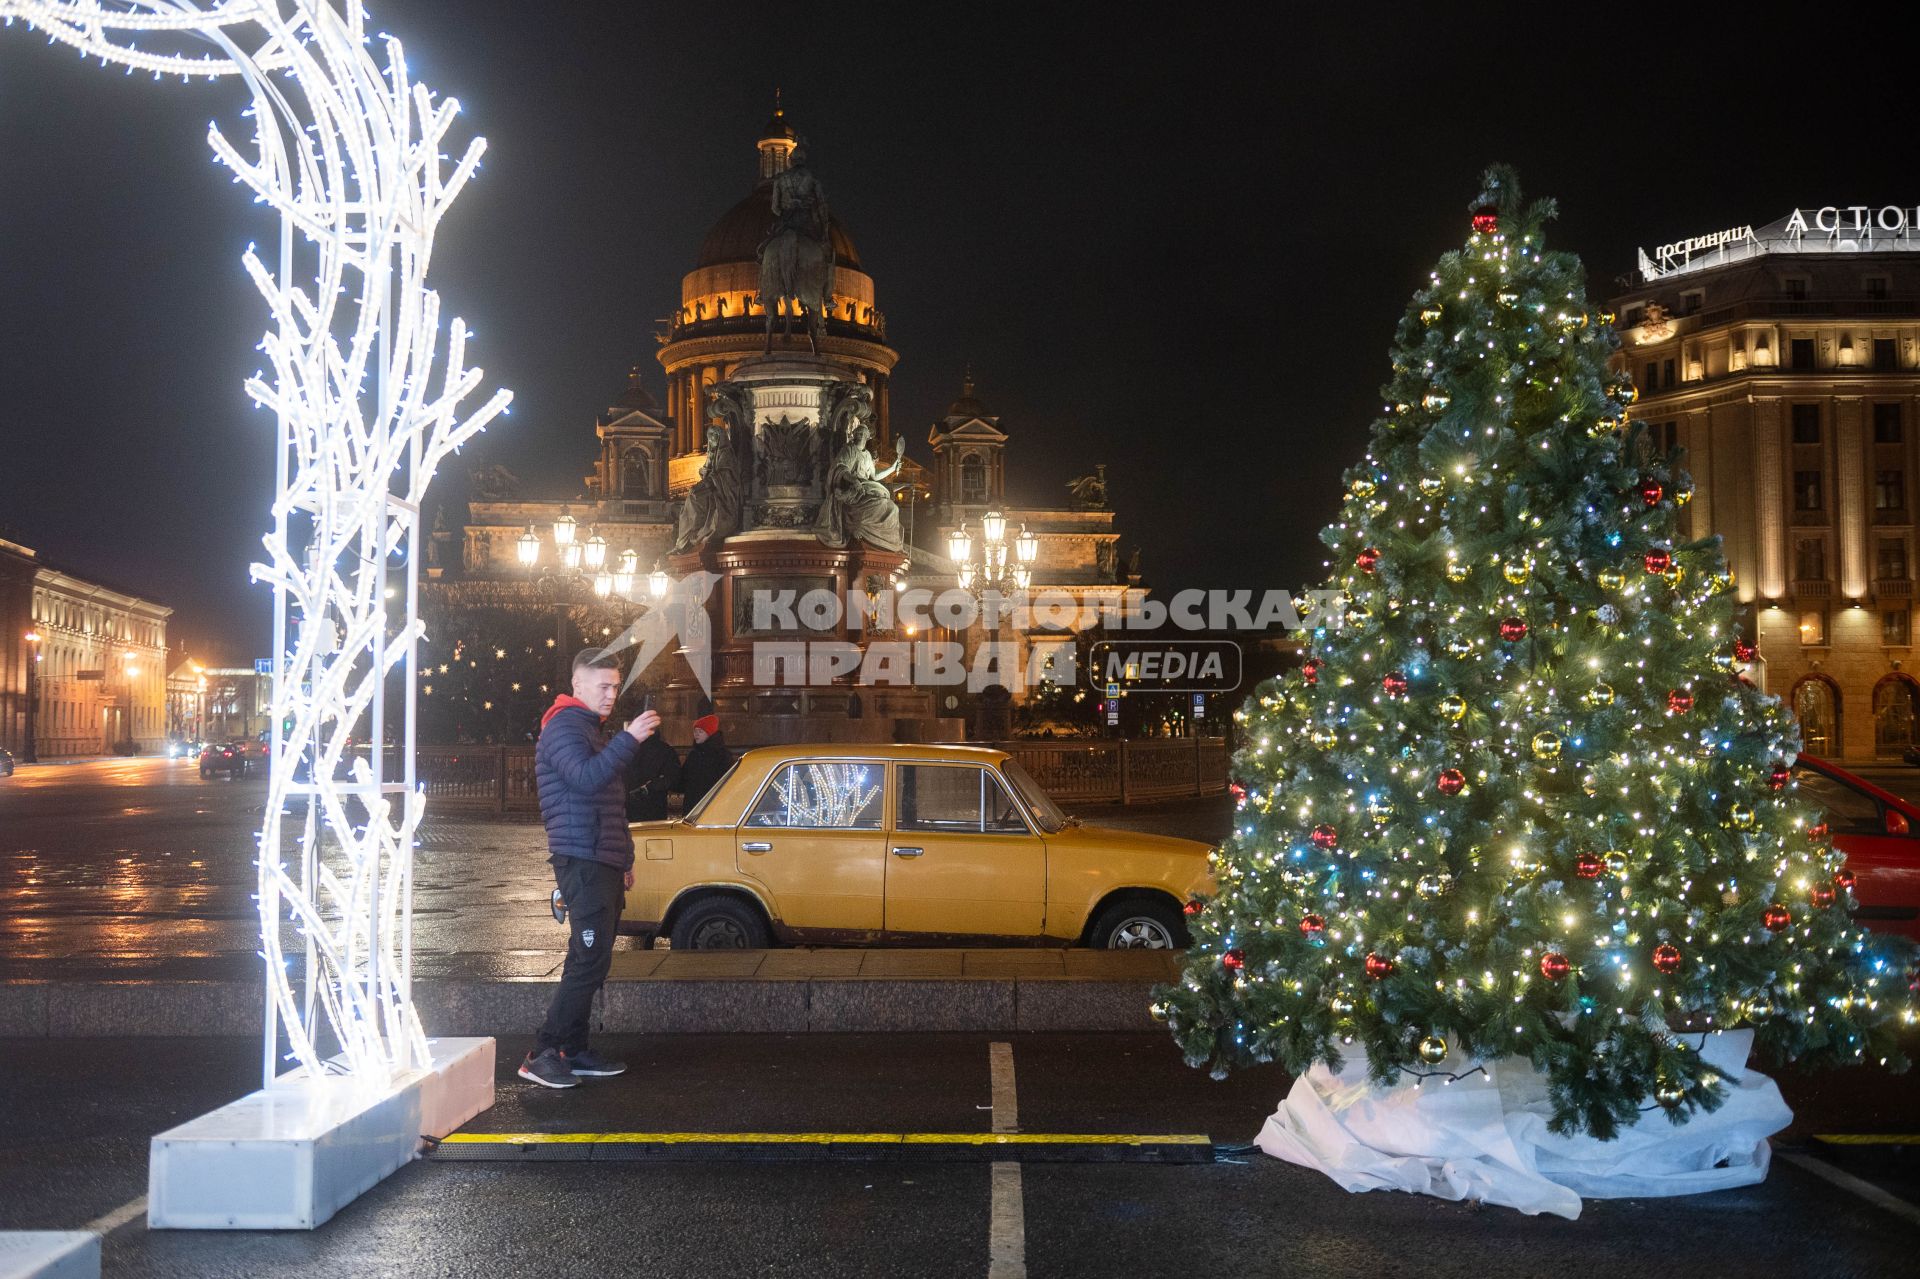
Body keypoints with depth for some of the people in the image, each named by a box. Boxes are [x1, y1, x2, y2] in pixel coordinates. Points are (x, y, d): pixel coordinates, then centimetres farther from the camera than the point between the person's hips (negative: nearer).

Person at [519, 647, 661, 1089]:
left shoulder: (588, 728, 23)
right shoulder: (563, 727, -9)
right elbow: (584, 778, -27)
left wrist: (624, 859, 26)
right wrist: (629, 738, -31)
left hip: (602, 862, 10)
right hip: (581, 859, -10)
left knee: (591, 960, 11)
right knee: (589, 960, -14)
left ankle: (574, 1051, 16)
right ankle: (542, 1056, -11)